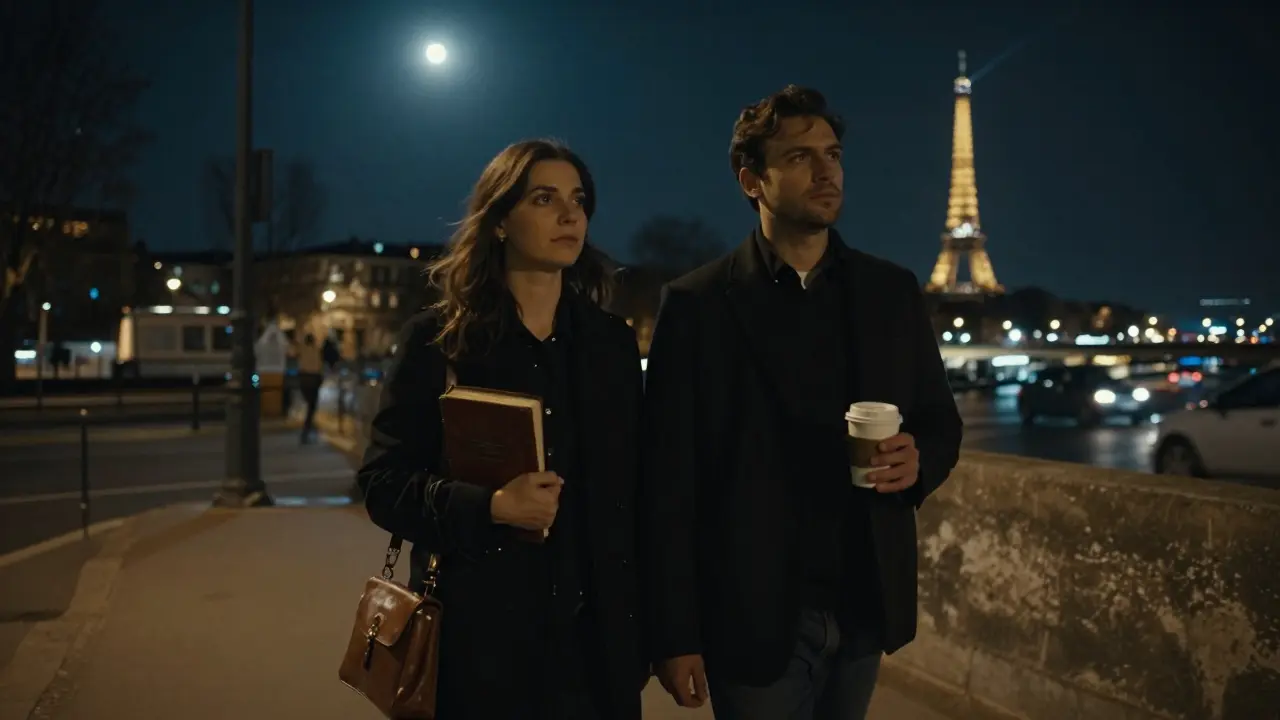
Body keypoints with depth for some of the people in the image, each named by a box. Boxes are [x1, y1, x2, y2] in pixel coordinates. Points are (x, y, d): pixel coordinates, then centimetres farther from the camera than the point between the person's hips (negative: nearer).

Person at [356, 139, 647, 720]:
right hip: (480, 633, -3)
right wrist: (491, 507, -21)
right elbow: (383, 482, -6)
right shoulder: (438, 340, -4)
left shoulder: (612, 342, 6)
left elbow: (632, 491, 8)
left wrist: (641, 618, 5)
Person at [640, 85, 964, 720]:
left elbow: (940, 421, 12)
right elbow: (668, 484, -8)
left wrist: (918, 461, -12)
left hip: (866, 607, 4)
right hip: (755, 614, -4)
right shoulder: (697, 305, -7)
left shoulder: (893, 292, 4)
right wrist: (674, 636, -10)